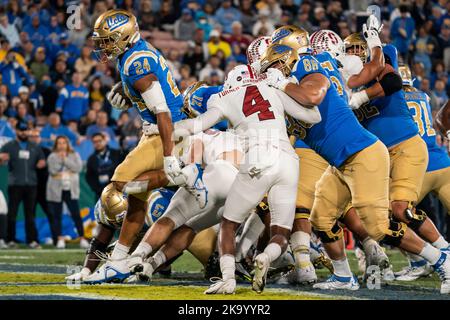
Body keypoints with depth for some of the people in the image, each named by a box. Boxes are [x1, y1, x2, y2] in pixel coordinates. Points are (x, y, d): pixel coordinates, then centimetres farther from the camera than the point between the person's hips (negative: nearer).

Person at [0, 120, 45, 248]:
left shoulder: (34, 147, 17)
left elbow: (42, 161, 23)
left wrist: (41, 163, -1)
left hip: (31, 184, 3)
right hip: (15, 184, -3)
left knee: (30, 214, 4)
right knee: (12, 213, -4)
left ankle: (32, 240, 4)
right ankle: (10, 240, 1)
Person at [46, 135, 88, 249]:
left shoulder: (74, 155, 9)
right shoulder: (52, 157, 5)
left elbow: (77, 167, -8)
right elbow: (53, 170, -10)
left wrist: (65, 159, -9)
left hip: (71, 190, 0)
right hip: (56, 190, 0)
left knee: (76, 214, -5)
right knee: (57, 216, 1)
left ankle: (82, 238, -1)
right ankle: (60, 239, 8)